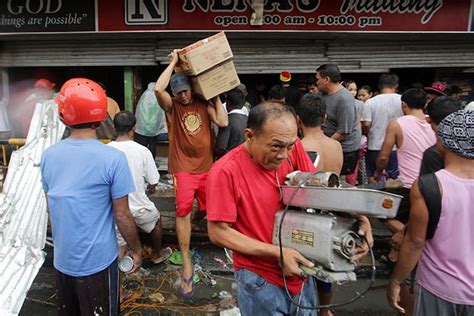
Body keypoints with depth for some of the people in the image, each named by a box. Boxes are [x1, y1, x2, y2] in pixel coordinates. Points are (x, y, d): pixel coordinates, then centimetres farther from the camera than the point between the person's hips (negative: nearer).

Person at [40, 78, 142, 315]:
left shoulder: (49, 155, -4)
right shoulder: (112, 158, -20)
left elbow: (51, 208, 8)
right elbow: (122, 217, -15)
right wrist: (136, 250, 0)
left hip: (62, 258, 5)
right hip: (97, 259, -5)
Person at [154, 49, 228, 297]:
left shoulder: (204, 105, 4)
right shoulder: (172, 107, -2)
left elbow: (223, 122, -9)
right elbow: (158, 89, -22)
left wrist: (216, 97, -2)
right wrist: (173, 62, -13)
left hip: (207, 166, 3)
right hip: (184, 168, -3)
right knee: (183, 210, -10)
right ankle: (186, 263, -1)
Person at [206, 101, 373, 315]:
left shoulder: (292, 148, -10)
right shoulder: (226, 171, -23)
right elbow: (219, 233, -18)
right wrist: (277, 252, -22)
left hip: (299, 270, 5)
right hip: (259, 280, -4)